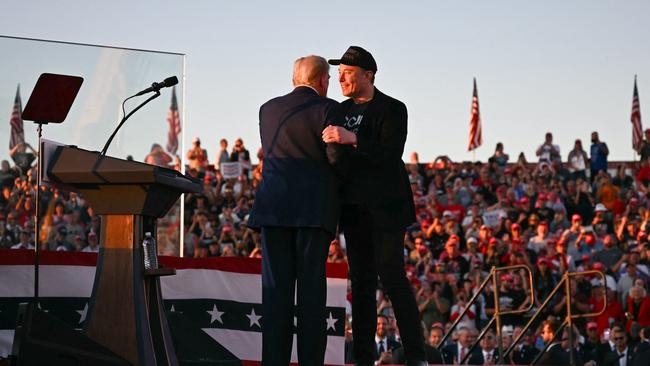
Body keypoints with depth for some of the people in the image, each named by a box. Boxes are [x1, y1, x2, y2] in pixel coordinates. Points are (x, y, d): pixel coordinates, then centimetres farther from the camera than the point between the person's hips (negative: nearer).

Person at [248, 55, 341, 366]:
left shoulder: (269, 109, 15)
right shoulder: (328, 109, 0)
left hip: (273, 207, 3)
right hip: (314, 209, -3)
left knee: (277, 290, 1)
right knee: (311, 288, -2)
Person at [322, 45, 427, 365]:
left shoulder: (392, 109, -5)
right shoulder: (341, 111, 14)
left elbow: (391, 153, -19)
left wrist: (352, 139, -29)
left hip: (385, 207, -6)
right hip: (354, 207, 6)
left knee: (391, 275, -11)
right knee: (361, 281, 5)